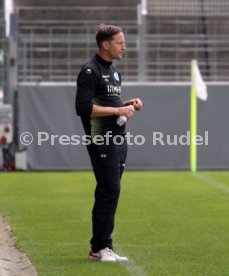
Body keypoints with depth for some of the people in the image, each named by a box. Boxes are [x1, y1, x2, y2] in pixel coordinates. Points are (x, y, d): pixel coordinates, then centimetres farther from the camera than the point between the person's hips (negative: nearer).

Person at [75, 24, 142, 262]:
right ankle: (101, 247, -6)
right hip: (101, 140, -9)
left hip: (118, 140, 9)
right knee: (109, 191, -11)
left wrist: (128, 104, 9)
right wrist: (118, 110, -17)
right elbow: (83, 108, -19)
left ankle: (98, 248, 16)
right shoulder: (90, 71, -11)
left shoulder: (113, 72, 19)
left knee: (109, 193, 10)